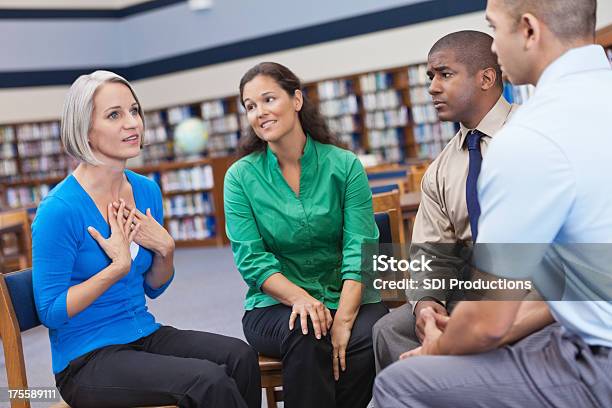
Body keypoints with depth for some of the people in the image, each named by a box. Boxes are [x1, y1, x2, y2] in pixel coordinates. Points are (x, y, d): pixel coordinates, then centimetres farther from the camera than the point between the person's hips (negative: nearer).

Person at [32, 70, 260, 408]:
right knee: (208, 380, -27)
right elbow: (50, 312, -13)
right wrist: (119, 266, -19)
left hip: (145, 335, 6)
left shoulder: (146, 190, 5)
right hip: (87, 359, -6)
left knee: (239, 357, -19)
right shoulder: (59, 209, -16)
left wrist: (166, 249, -6)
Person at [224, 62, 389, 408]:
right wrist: (299, 298, -23)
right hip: (275, 304, 0)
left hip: (346, 298, 1)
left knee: (369, 337, -30)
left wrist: (344, 318, -22)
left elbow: (360, 249, -8)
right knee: (305, 336, -33)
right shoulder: (241, 177, 2)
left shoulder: (345, 165, 0)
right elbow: (251, 259, -5)